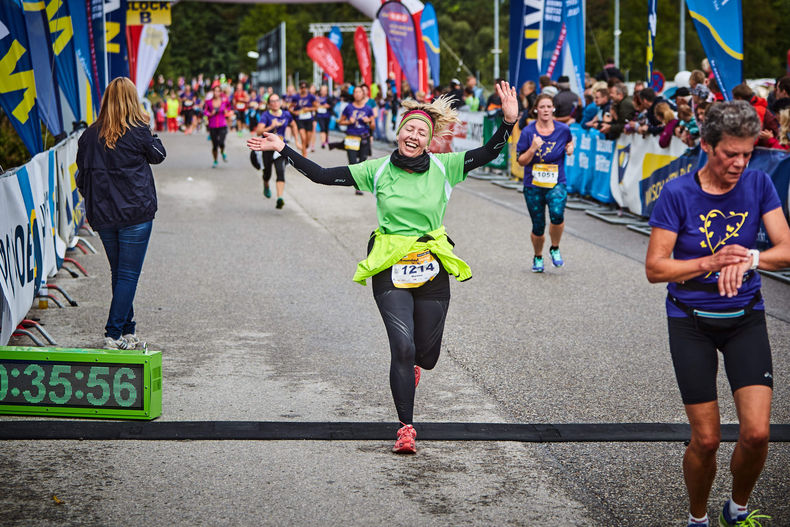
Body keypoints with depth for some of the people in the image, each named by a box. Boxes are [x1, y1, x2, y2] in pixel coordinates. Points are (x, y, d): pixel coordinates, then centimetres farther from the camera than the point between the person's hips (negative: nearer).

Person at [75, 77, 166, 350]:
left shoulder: (90, 135, 2)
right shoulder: (138, 132, -10)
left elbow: (82, 176, 7)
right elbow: (158, 155, 8)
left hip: (103, 215, 5)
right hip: (135, 214, -4)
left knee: (118, 273, 15)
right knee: (128, 274, 0)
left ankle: (127, 331, 20)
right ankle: (114, 335, -5)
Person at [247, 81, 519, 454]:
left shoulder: (444, 168, 1)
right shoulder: (378, 170, 1)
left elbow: (489, 153, -6)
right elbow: (322, 176, 2)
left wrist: (509, 122, -21)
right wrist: (282, 149, -2)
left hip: (432, 271, 1)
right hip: (390, 270, -1)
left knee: (426, 357, 9)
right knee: (403, 347, -15)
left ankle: (409, 366, 49)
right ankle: (406, 428, -3)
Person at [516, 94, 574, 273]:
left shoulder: (563, 129, -2)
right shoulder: (528, 132, -5)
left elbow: (569, 142, 21)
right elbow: (521, 161, -4)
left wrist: (570, 149, -1)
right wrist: (533, 148, -21)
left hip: (557, 183, 0)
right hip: (533, 185, 1)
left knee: (557, 214, -28)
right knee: (538, 228, 5)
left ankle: (555, 249, -2)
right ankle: (538, 257, 35)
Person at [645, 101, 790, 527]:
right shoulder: (677, 193, -11)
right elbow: (654, 268, -11)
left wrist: (749, 259, -29)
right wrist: (711, 262, -25)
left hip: (746, 318, 2)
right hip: (691, 322, -2)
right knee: (706, 440, -2)